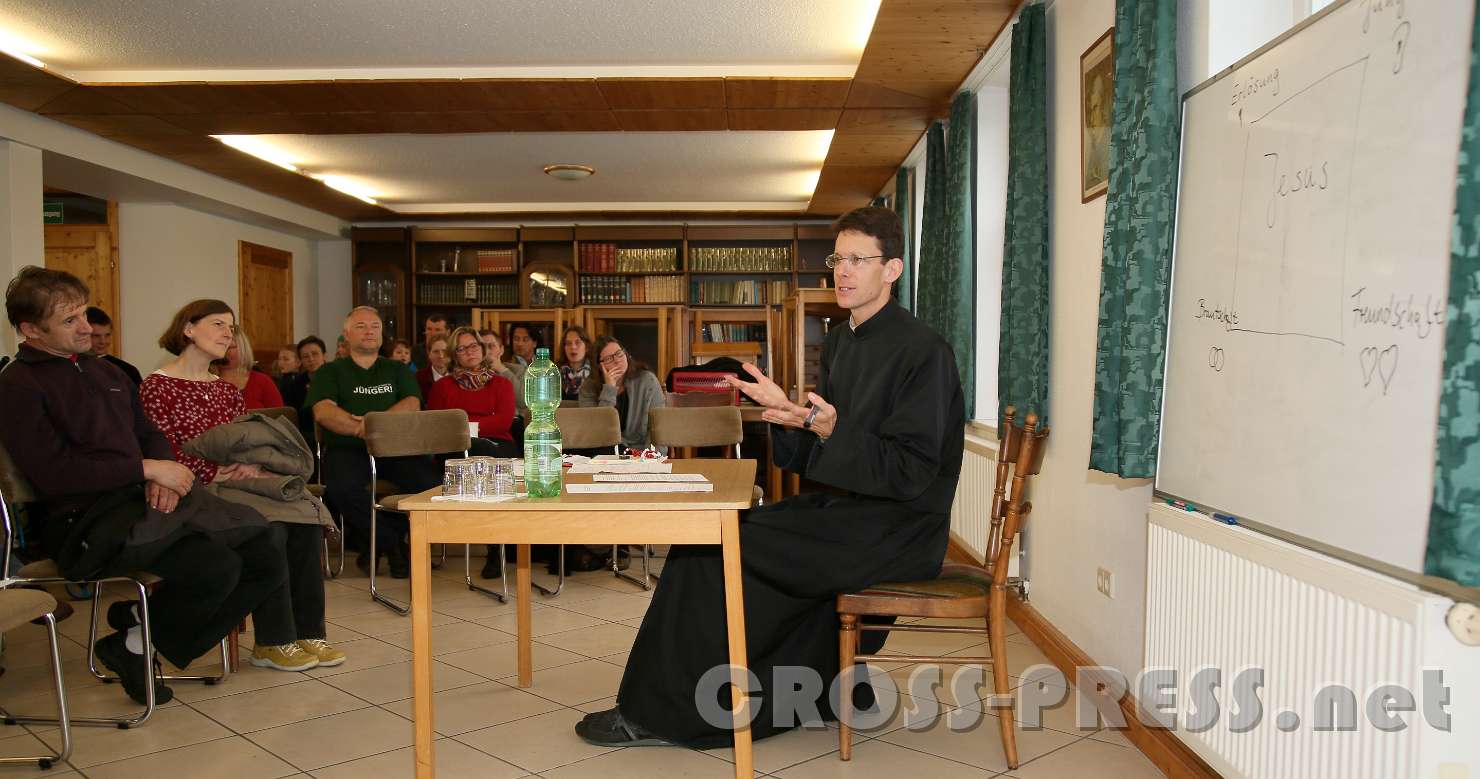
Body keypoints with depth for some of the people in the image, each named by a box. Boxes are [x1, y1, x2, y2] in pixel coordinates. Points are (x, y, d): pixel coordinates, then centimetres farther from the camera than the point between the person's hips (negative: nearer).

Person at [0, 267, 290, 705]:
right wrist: (147, 469, -13)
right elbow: (53, 473, -16)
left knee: (268, 553, -9)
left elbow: (150, 435, 23)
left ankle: (140, 630, 5)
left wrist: (162, 479, 0)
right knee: (217, 566, -30)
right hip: (84, 520, -8)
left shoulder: (106, 372, 21)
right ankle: (135, 645, 1)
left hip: (142, 498, 8)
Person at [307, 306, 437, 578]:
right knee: (342, 488, -35)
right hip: (347, 448, -2)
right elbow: (323, 412, -2)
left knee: (433, 481, -26)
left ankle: (379, 541, -5)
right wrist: (362, 430, -18)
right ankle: (393, 543, -11)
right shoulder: (330, 372, 16)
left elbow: (412, 405, 4)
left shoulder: (397, 370, 23)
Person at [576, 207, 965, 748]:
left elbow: (911, 473, -19)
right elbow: (815, 452, 12)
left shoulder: (923, 351, -14)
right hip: (849, 510, 9)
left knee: (713, 548, -15)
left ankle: (656, 714, 0)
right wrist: (792, 414, -7)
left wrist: (835, 433, -29)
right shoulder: (840, 342, 13)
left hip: (896, 531, -9)